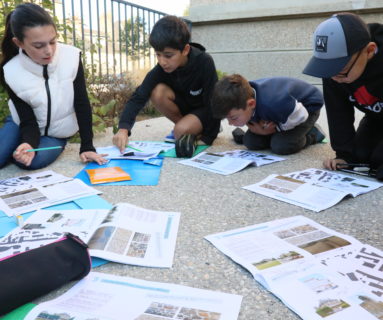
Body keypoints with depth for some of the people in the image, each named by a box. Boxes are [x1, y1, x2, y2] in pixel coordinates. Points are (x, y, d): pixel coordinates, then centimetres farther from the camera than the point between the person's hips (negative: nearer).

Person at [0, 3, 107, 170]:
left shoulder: (71, 57, -21)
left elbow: (82, 104, -16)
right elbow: (28, 121, -16)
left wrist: (87, 146, -19)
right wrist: (29, 144, -38)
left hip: (56, 133, -1)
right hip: (22, 125, 1)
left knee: (36, 161, -27)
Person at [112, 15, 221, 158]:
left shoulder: (204, 62, -29)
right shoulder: (161, 68, -19)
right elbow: (139, 97, -24)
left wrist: (205, 138, -27)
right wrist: (123, 128, -39)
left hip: (206, 111, -4)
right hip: (184, 107, 5)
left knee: (181, 131, -33)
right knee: (158, 92, -24)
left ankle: (198, 132, 1)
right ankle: (188, 127, -5)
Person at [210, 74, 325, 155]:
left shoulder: (273, 103, -46)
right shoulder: (239, 101, -25)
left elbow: (301, 116, -26)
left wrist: (274, 128, -20)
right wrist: (260, 130, -23)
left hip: (307, 107, -5)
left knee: (280, 146, -24)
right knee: (251, 142, -11)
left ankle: (312, 133, 2)